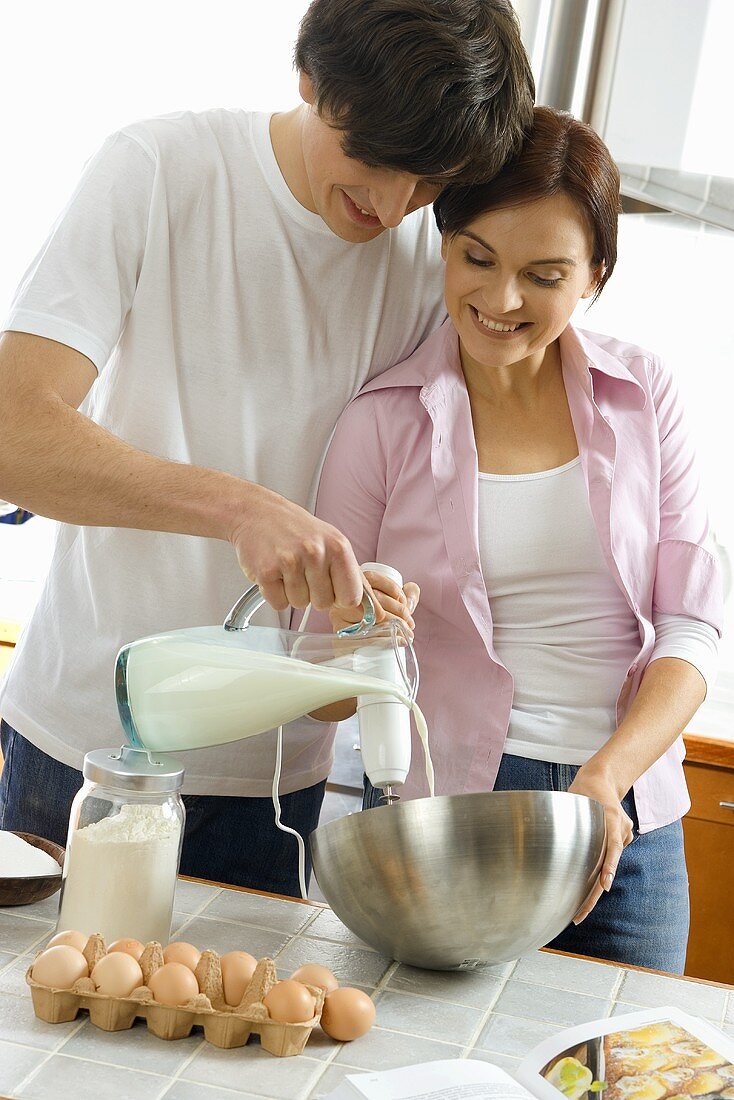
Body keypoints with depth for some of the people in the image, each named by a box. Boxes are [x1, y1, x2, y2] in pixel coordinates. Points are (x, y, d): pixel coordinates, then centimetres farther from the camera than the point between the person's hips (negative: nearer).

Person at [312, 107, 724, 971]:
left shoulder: (643, 395, 4)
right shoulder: (385, 417, -2)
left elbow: (691, 625, 0)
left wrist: (606, 775, -15)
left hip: (628, 818, 2)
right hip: (438, 804, -1)